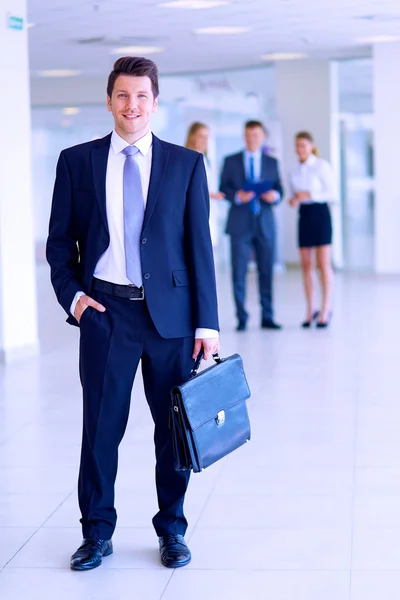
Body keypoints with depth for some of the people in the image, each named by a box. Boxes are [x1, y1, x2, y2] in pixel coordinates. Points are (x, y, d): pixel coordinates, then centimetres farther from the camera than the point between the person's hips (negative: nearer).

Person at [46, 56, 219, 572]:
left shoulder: (186, 163, 5)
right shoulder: (76, 161, 6)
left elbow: (200, 245, 2)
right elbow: (60, 240, 9)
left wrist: (207, 321, -3)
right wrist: (71, 294, -6)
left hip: (170, 312, 0)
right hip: (105, 311, 0)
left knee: (174, 425, 7)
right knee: (101, 426, 5)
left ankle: (172, 530, 24)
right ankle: (97, 532, 21)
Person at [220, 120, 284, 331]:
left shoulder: (272, 163, 13)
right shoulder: (231, 161, 8)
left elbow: (279, 188, 10)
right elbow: (223, 187, 4)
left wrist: (275, 195, -13)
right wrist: (236, 196, -15)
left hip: (265, 223, 2)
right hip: (240, 223, -1)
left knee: (266, 271, 4)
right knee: (239, 271, -4)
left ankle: (267, 317, 11)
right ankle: (242, 318, 3)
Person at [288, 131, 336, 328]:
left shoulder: (322, 166, -5)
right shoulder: (294, 171, 10)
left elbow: (332, 193, -8)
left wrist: (309, 195, -18)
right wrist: (293, 200, -5)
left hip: (320, 213, -5)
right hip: (303, 215, 5)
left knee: (324, 264, -5)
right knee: (306, 265, 5)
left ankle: (325, 310, 0)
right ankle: (310, 310, 13)